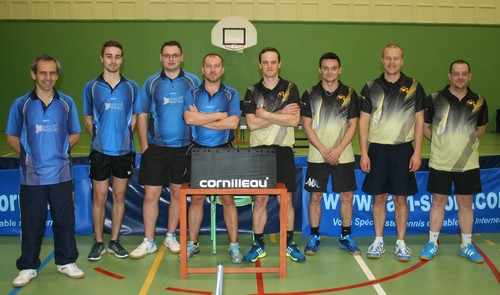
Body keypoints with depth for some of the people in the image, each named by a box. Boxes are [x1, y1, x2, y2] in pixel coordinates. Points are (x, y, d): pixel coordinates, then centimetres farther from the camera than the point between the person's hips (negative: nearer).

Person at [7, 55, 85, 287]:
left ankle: (66, 262, 23)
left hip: (61, 174, 1)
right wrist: (26, 154, -3)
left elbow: (75, 134, 13)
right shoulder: (21, 104, 2)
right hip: (31, 175, -1)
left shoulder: (66, 103, 5)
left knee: (64, 220, 8)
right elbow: (12, 136, 9)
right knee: (31, 223, 6)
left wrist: (61, 150, 0)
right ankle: (27, 267, 19)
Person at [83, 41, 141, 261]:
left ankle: (114, 241, 20)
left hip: (124, 150, 1)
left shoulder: (131, 87, 3)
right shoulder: (91, 87, 1)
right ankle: (98, 243, 16)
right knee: (99, 198, 4)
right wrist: (99, 137, 2)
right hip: (100, 150, -1)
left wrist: (125, 137, 1)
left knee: (119, 197, 8)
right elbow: (88, 118, 10)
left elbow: (134, 117, 10)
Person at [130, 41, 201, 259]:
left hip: (184, 148, 0)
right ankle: (148, 241, 13)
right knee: (151, 194, 0)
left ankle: (170, 236, 25)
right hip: (156, 148, 0)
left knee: (177, 193, 9)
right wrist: (144, 146, 0)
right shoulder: (151, 83, 4)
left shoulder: (193, 82, 1)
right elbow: (142, 115, 6)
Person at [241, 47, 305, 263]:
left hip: (283, 150, 0)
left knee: (287, 199, 5)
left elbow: (294, 120, -9)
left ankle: (289, 244, 17)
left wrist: (266, 115, -9)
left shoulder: (290, 89, 4)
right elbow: (252, 124, -7)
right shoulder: (252, 92, 6)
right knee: (260, 199, 4)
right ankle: (258, 245, 14)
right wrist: (280, 114, -9)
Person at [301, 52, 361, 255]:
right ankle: (314, 237, 16)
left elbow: (353, 125, 2)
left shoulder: (349, 94, 4)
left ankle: (346, 237, 20)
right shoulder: (310, 94, 2)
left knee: (347, 196, 5)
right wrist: (323, 150, -11)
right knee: (315, 196, 3)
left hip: (343, 155, 1)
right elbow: (306, 125, -1)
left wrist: (338, 150, -11)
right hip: (317, 156, -1)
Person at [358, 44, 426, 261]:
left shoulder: (414, 87, 3)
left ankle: (401, 243, 17)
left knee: (400, 198, 5)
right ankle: (379, 241, 18)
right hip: (378, 148, 1)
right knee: (379, 197, 6)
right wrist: (364, 153, -3)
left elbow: (419, 121, 3)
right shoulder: (371, 88, 4)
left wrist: (417, 152, -4)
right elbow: (363, 121, 3)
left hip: (403, 149, 0)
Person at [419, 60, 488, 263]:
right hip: (440, 162, -2)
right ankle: (432, 244, 18)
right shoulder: (435, 99, -4)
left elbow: (481, 128, 17)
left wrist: (465, 141, 6)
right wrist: (441, 142, 2)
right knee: (438, 201, 7)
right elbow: (424, 126, 4)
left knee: (466, 203, 10)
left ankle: (467, 245, 22)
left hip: (468, 163, 2)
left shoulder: (478, 101, 2)